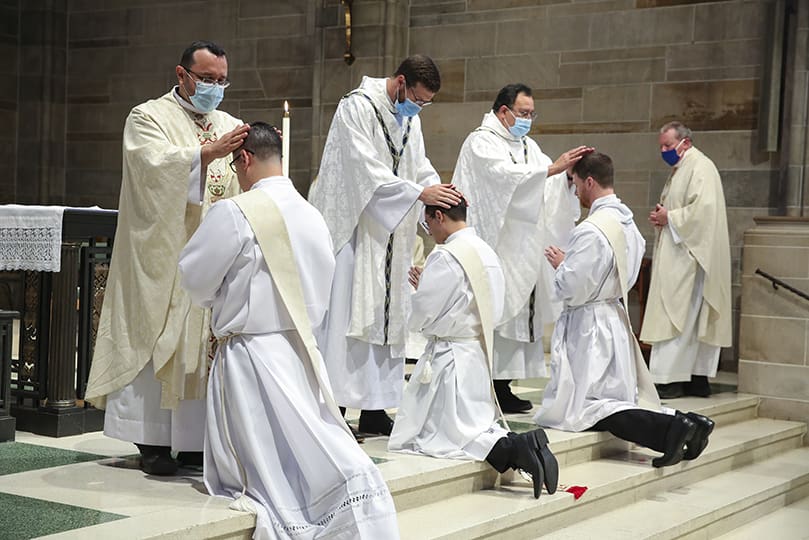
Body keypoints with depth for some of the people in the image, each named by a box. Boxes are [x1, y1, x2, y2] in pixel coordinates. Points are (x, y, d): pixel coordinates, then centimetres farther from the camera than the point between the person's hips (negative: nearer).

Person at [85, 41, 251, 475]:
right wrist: (210, 152, -29)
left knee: (206, 341, 4)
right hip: (164, 255, -5)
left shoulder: (229, 126, 17)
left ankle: (196, 438, 10)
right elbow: (157, 166, -18)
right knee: (159, 339, -4)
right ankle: (153, 442, 1)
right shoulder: (149, 118, 0)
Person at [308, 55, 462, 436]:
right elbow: (367, 171, -21)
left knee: (384, 315, 7)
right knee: (344, 315, -9)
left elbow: (419, 166, 11)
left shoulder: (410, 118, 13)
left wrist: (440, 191, -10)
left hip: (389, 237, 8)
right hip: (353, 229, -8)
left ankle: (374, 410, 12)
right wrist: (419, 192, -27)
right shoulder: (356, 108, -12)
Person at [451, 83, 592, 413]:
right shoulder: (481, 142, -3)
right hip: (495, 246, -8)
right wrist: (553, 168, -24)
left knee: (517, 310, 5)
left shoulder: (527, 146, 20)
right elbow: (507, 175, -21)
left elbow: (552, 187, 10)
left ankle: (503, 388, 8)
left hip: (522, 249, 8)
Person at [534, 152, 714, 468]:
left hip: (588, 327, -9)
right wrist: (570, 263, 16)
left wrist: (560, 264, -2)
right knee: (613, 397, 16)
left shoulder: (591, 231, -21)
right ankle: (683, 422, -3)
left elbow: (572, 290, -22)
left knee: (578, 406, -8)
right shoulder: (628, 224, 8)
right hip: (615, 320, 9)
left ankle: (670, 429, -23)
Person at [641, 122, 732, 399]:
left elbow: (704, 209, -23)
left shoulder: (700, 167, -10)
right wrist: (661, 215, 6)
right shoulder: (680, 170, 20)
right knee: (690, 320, 9)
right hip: (676, 258, 10)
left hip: (688, 257, -10)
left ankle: (668, 381, -11)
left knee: (674, 316, -11)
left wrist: (669, 217, -13)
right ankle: (698, 379, 12)